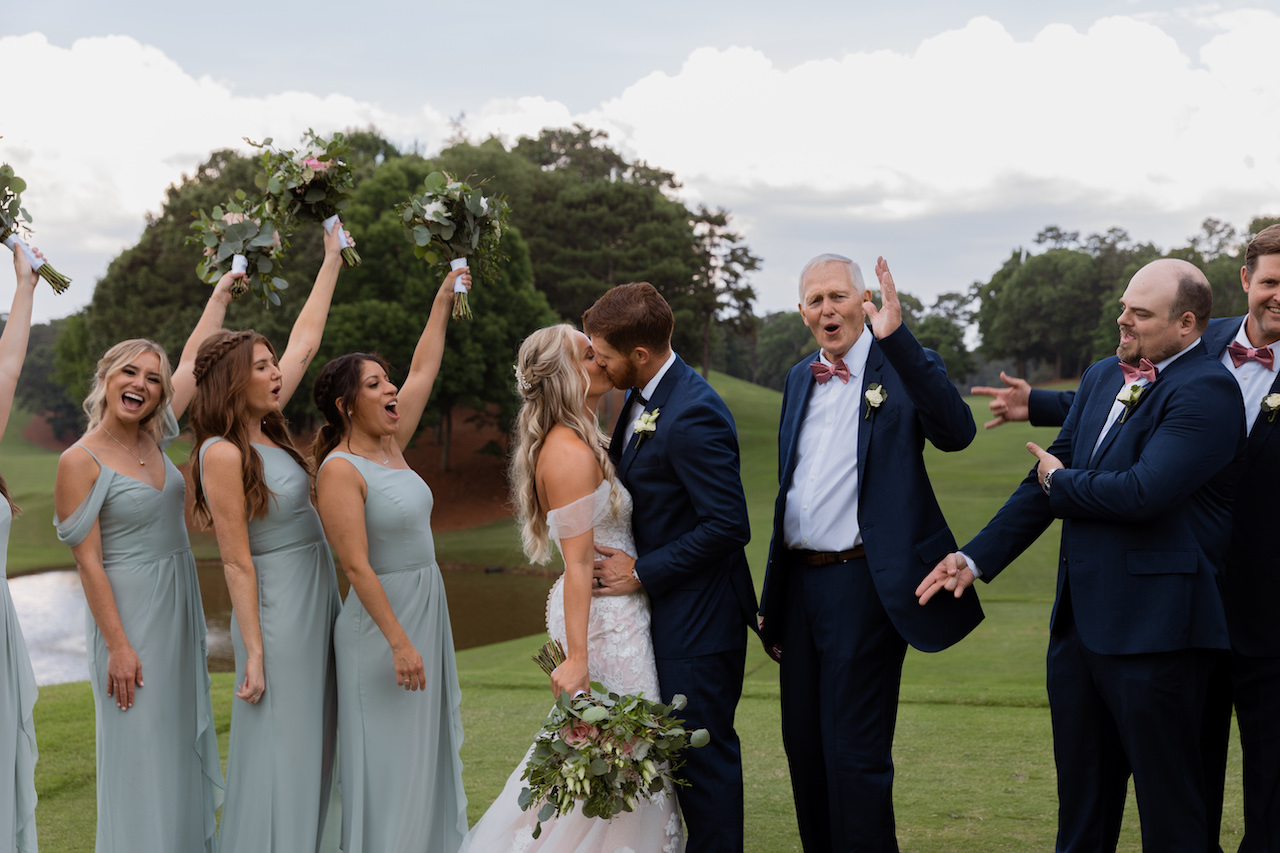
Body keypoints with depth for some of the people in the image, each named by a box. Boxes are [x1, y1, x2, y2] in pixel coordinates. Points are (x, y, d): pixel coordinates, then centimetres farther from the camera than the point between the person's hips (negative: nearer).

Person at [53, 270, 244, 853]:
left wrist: (221, 294, 20)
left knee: (185, 739, 13)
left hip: (180, 606, 7)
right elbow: (87, 561, -14)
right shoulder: (81, 461, -13)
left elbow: (192, 364, 15)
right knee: (140, 749, -2)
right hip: (127, 611, -7)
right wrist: (118, 645, -17)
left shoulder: (153, 440, 4)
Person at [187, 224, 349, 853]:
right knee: (278, 756, -2)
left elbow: (305, 341, 14)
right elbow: (237, 562, -17)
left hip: (318, 601, 8)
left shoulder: (267, 431, 5)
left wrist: (332, 259, 18)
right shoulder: (223, 453, -16)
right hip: (277, 608, -8)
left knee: (314, 747, 14)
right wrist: (253, 653, -16)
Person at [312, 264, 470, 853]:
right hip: (382, 620, -9)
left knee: (429, 745, 15)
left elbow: (423, 371, 16)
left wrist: (444, 300, 16)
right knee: (388, 759, -1)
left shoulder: (390, 446, 7)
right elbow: (357, 566, -20)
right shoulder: (340, 470, -16)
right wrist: (399, 643, -22)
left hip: (427, 611, 9)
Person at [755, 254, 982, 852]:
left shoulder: (904, 367, -5)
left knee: (854, 752, -5)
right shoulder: (799, 380, 14)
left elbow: (957, 433, -25)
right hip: (800, 580, 7)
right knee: (804, 744, 15)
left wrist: (896, 337, -31)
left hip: (863, 583, -7)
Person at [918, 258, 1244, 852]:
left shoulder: (1206, 391, -14)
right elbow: (1045, 481, 16)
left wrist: (1062, 481, -7)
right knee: (1081, 802, 19)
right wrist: (976, 558, 11)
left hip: (1153, 626, -8)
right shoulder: (1101, 378, 13)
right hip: (1079, 619, 8)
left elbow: (1144, 492, -25)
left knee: (1168, 805, 4)